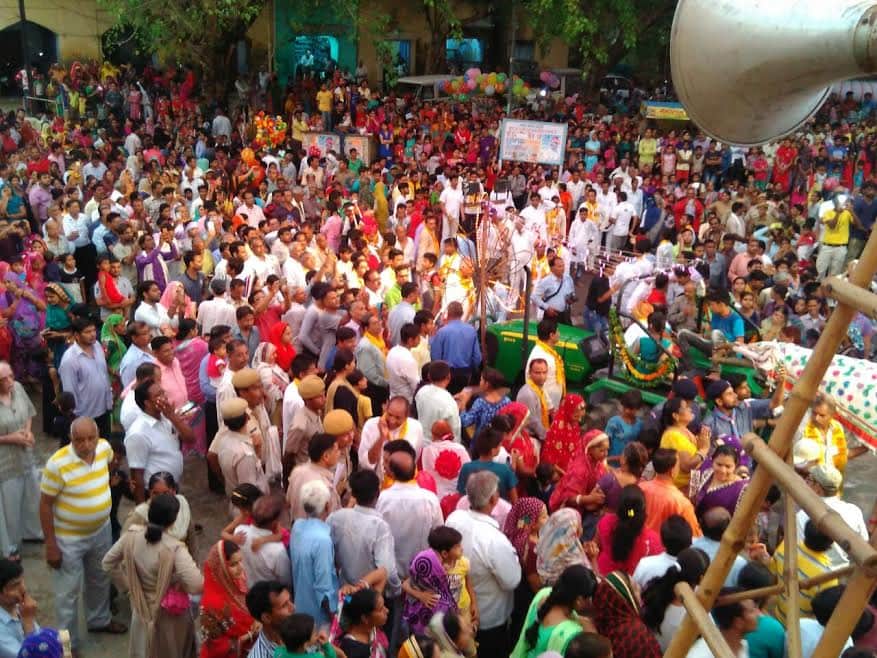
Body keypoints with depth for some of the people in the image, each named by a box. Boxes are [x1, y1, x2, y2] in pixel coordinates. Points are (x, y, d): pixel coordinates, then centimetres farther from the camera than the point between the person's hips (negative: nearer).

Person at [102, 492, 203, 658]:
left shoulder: (131, 536, -17)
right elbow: (197, 586, -36)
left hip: (142, 610, 5)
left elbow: (107, 564, -2)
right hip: (170, 613, -4)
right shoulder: (174, 549, -33)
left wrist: (132, 576, 7)